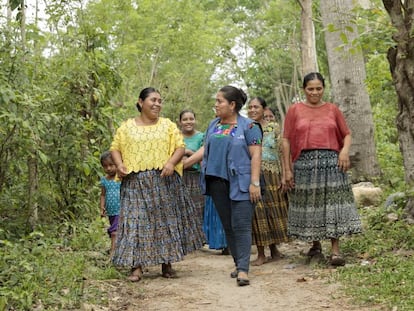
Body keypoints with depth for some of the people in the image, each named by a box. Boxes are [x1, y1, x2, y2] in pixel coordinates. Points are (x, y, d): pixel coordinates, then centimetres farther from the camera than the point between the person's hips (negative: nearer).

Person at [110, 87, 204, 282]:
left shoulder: (168, 125, 9)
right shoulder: (127, 127, 8)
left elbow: (180, 147, 2)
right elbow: (115, 148, 9)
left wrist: (171, 162, -16)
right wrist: (119, 164, -10)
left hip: (164, 180, 1)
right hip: (136, 182, -1)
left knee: (166, 219, 4)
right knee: (135, 221, -6)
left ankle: (167, 263, 15)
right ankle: (136, 266, -5)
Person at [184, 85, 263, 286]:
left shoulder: (248, 126, -4)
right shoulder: (213, 125, 15)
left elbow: (256, 155, -8)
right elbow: (204, 150, 19)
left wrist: (255, 183, -16)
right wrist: (182, 164, 13)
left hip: (240, 183, -6)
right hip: (217, 182, 6)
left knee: (241, 225, -10)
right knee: (228, 226, 9)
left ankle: (243, 270, -12)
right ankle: (238, 263, 20)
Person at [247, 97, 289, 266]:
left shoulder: (274, 128, 5)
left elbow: (282, 152, 2)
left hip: (272, 175, 0)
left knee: (274, 210, 6)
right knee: (256, 212, -2)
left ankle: (274, 248, 21)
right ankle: (261, 254, 4)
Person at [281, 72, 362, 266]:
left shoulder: (332, 109, 10)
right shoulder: (294, 110, 7)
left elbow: (346, 134, 14)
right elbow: (286, 140, 4)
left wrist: (345, 150, -8)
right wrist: (287, 169, -1)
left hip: (331, 162, 0)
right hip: (304, 162, 0)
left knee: (332, 203, -6)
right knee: (308, 204, 5)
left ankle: (335, 249, -5)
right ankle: (315, 244, 23)